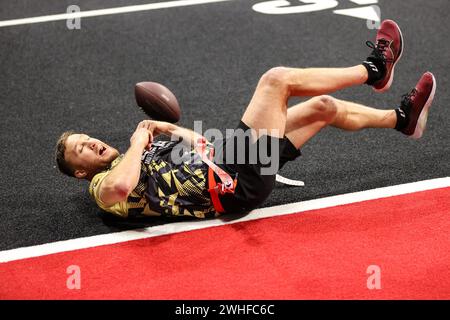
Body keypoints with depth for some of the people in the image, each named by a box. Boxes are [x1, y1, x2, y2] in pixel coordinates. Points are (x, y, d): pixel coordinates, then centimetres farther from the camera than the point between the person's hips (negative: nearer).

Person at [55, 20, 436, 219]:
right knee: (277, 78, -10)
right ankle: (373, 69, 8)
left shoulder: (141, 153, 21)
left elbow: (201, 146, 29)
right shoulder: (104, 185, -6)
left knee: (324, 106, 12)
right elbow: (120, 186, -35)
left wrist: (167, 128, 11)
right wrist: (138, 143, -17)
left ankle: (402, 119, 32)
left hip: (226, 161, 9)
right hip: (236, 184, -9)